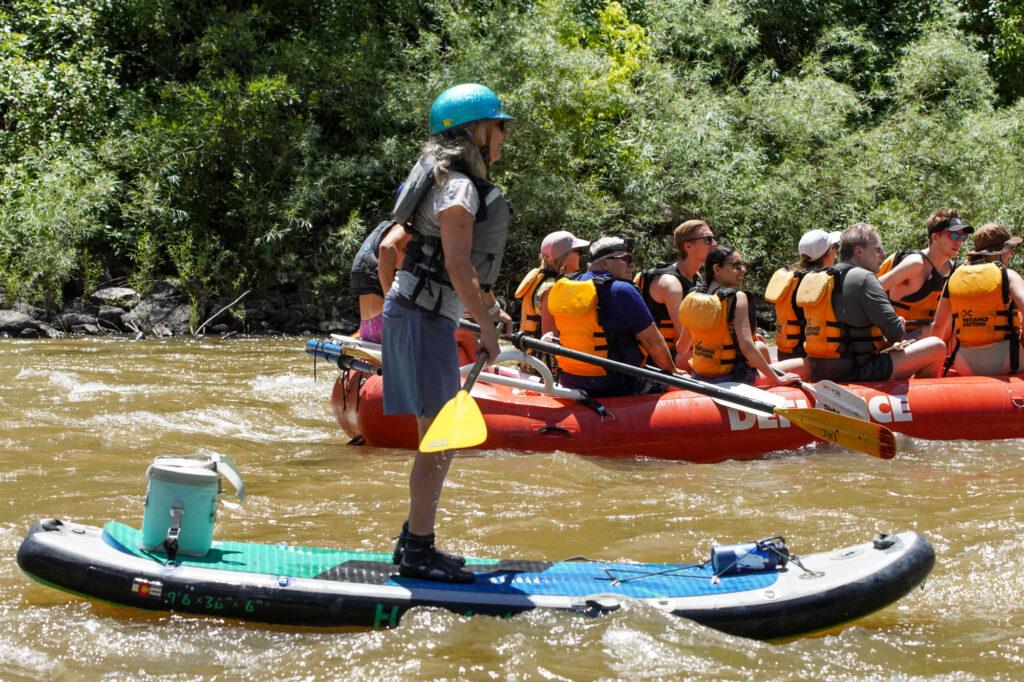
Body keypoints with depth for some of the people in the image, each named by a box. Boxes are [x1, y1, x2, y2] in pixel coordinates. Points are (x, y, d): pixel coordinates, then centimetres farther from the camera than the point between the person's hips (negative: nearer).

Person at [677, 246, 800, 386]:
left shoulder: (694, 296, 2)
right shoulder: (737, 297, -16)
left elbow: (681, 348, 8)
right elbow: (746, 346, -24)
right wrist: (776, 379, -20)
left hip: (699, 379, 6)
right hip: (732, 379, -6)